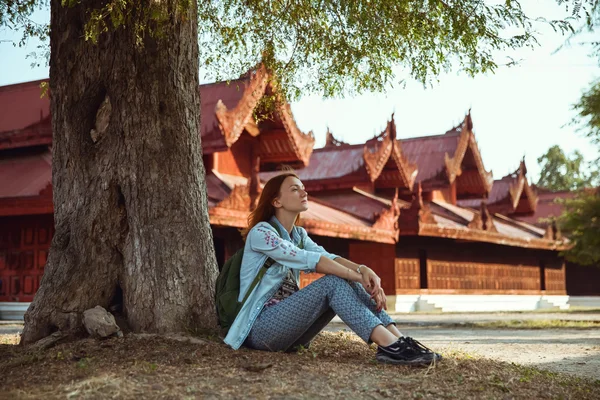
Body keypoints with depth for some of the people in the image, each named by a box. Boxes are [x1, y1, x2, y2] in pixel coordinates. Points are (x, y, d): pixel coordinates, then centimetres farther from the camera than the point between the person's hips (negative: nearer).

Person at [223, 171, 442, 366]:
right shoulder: (260, 232, -10)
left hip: (287, 326, 7)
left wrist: (364, 270, -25)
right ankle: (389, 346, -38)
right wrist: (359, 277, -26)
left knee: (346, 280, -11)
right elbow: (308, 260, -22)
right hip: (260, 327, -7)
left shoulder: (298, 234, 15)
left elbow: (327, 256, -5)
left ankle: (397, 341, -25)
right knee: (333, 282, -24)